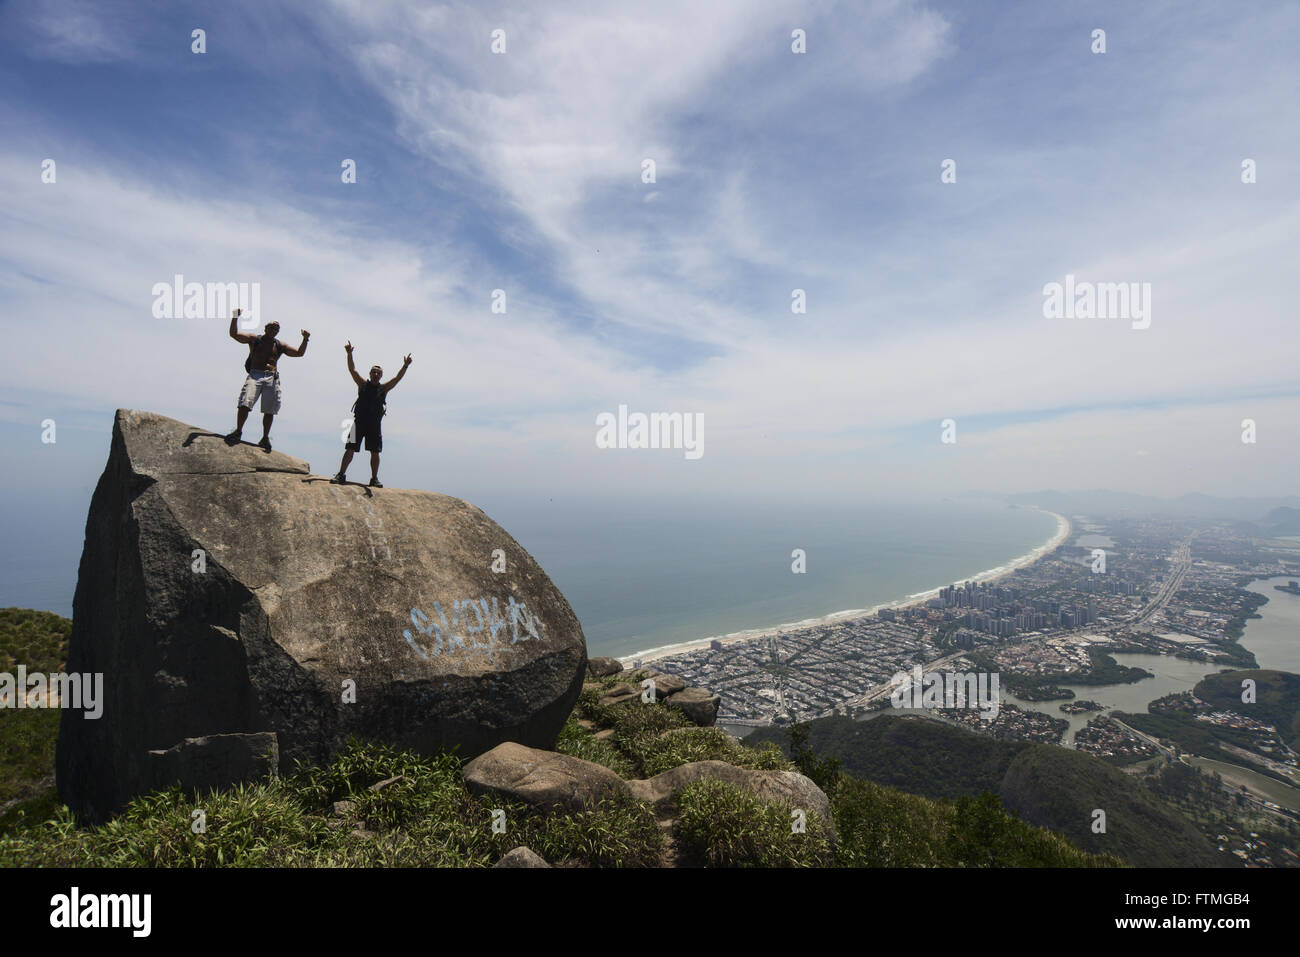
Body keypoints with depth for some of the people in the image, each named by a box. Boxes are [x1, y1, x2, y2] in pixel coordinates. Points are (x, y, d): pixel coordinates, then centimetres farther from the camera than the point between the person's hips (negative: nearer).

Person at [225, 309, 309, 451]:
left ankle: (265, 437, 8)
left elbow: (299, 353, 17)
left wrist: (305, 340, 3)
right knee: (245, 403, -17)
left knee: (269, 410, -1)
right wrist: (235, 318, -5)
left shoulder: (280, 345, 19)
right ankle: (238, 431, -5)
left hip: (272, 378, 2)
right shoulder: (254, 339, 14)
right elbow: (233, 334, 8)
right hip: (255, 375, -2)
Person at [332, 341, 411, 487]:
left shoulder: (384, 388, 9)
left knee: (375, 452, 2)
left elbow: (397, 378, -1)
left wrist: (405, 366, -14)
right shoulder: (363, 384, 7)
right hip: (359, 421, -1)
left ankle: (374, 479, 9)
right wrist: (349, 354, -15)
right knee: (350, 449, -3)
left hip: (374, 424, 1)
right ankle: (341, 475, 2)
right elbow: (352, 370, -2)